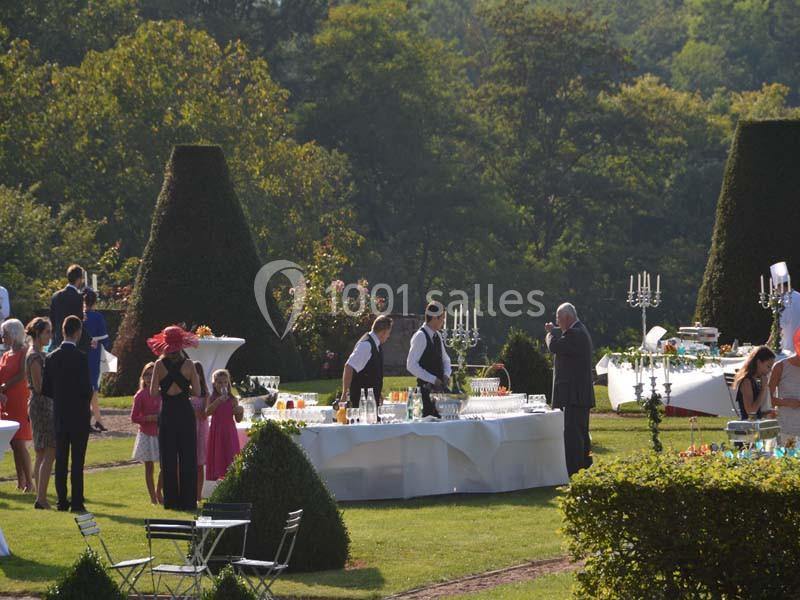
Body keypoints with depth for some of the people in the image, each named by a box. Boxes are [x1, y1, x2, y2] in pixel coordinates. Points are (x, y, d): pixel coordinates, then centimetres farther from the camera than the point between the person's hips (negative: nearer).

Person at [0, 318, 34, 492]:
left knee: (19, 443, -10)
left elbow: (22, 375, -16)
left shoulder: (24, 353, -6)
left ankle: (29, 481, -7)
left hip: (20, 402, -7)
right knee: (14, 445, 7)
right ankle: (21, 481, 11)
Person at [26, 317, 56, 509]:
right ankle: (41, 498, -13)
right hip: (41, 405, -10)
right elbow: (39, 386, -18)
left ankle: (40, 497, 12)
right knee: (49, 453, -11)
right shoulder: (35, 356, -15)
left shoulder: (40, 354, 15)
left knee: (42, 454, 10)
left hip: (41, 405, 10)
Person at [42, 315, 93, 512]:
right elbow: (86, 388, -14)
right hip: (79, 416, -5)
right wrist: (87, 405, 6)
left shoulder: (51, 358, 2)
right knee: (77, 462, -1)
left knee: (61, 461, 9)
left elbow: (46, 389, 5)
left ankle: (62, 501, 10)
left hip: (59, 416, 5)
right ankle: (77, 502, -1)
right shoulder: (81, 358, -14)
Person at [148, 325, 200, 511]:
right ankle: (188, 500, 5)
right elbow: (197, 392, -4)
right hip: (186, 413, 0)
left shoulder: (160, 365, -5)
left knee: (168, 460, 7)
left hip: (167, 414, 0)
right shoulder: (189, 365, -5)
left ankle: (171, 500, 6)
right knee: (187, 459, 6)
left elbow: (153, 392, -6)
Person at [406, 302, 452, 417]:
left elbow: (445, 360, 24)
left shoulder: (437, 336, 13)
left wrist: (446, 375, 3)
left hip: (439, 386, 8)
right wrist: (433, 380, -18)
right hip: (427, 389, -8)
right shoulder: (420, 336, -13)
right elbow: (411, 365, -19)